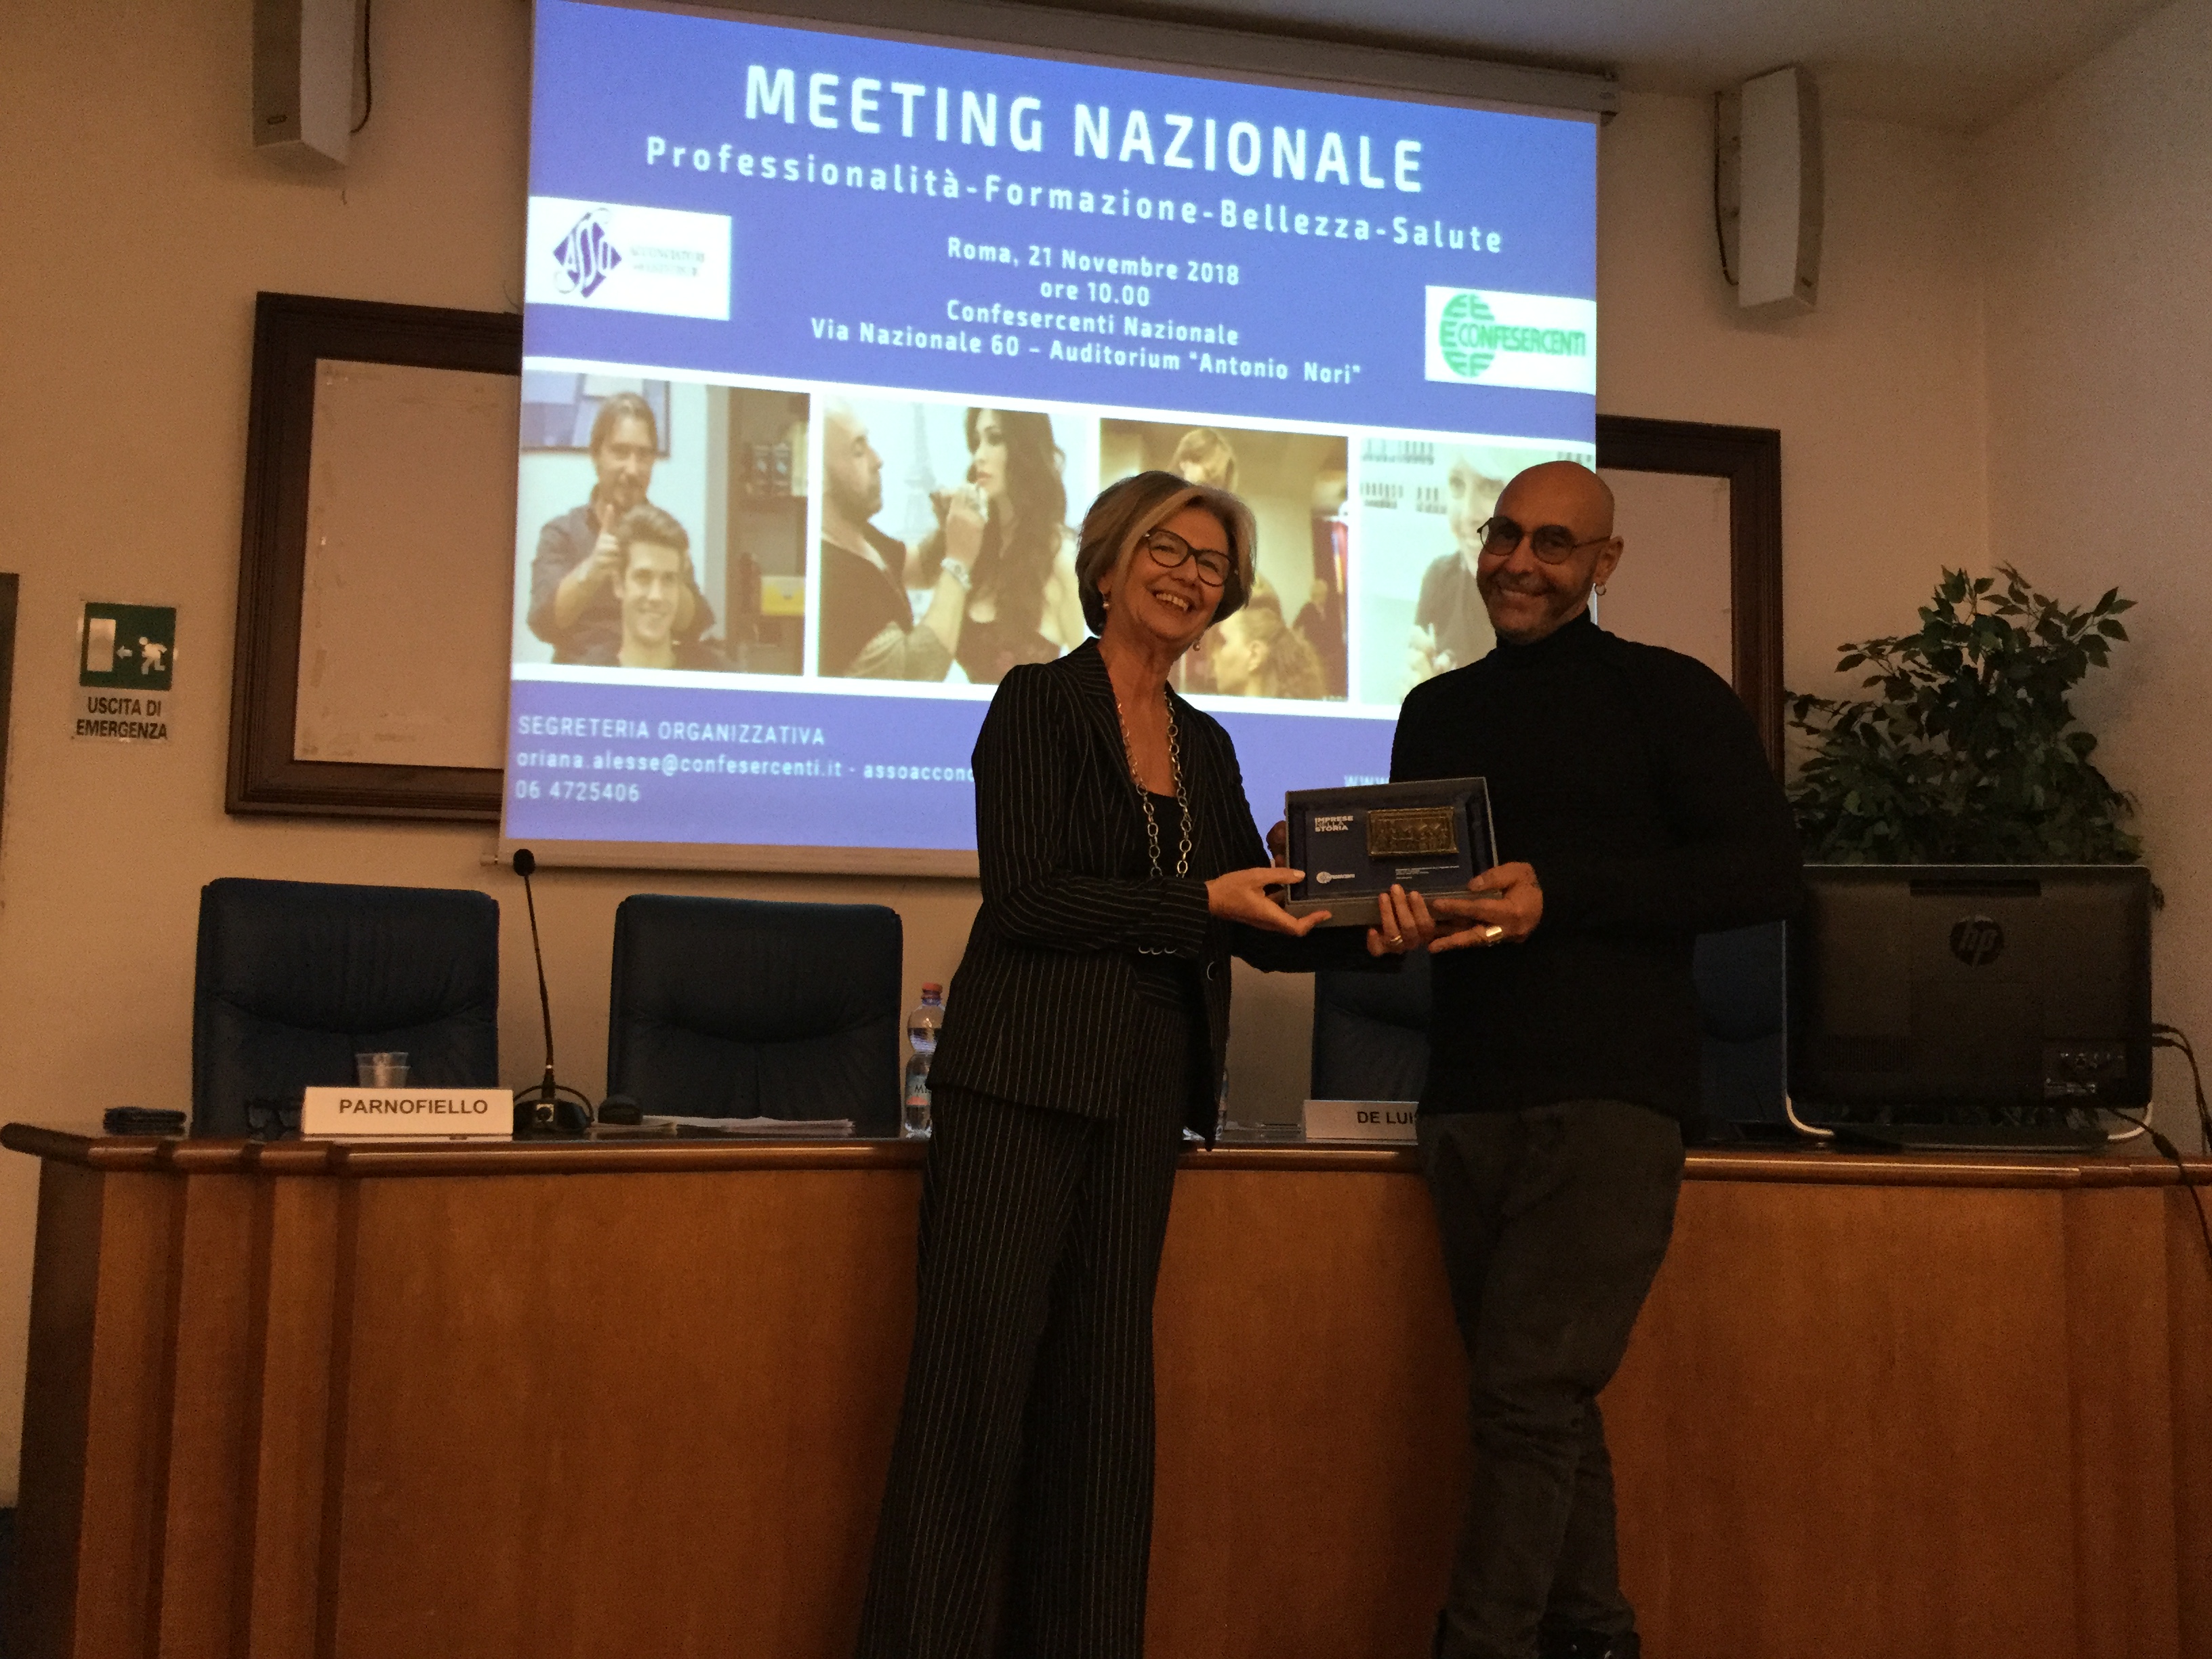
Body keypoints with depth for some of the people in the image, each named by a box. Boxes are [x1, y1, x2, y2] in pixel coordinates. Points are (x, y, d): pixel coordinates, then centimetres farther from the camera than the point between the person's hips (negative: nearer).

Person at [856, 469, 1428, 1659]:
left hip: (1148, 1091, 6)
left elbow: (1259, 926, 12)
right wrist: (1199, 901, -17)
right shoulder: (1039, 701, -2)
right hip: (1024, 1078, -6)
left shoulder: (1205, 745, 16)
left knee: (1104, 1385, 10)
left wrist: (1366, 934, -6)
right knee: (976, 1378, -5)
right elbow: (1025, 894, -13)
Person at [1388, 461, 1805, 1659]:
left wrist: (1558, 894, -17)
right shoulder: (1438, 713, 16)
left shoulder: (1669, 695, 0)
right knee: (1547, 1402, 11)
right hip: (1468, 1100, 6)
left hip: (1607, 1100, -5)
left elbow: (1769, 872, -8)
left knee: (1526, 1396, -12)